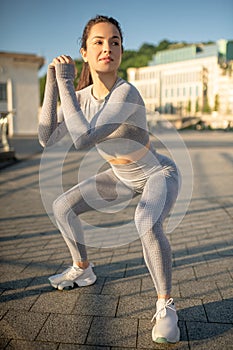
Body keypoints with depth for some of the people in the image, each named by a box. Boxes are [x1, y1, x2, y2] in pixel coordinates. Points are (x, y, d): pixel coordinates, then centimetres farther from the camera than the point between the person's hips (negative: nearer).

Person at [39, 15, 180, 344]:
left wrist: (65, 83, -34)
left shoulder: (126, 93, -32)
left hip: (158, 173, -6)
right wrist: (51, 85, -20)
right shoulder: (81, 96, -10)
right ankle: (82, 270, 29)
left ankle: (166, 305, -15)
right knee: (62, 207, 6)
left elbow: (84, 140, -40)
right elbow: (47, 139, -16)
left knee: (147, 223, -38)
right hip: (122, 177, 7)